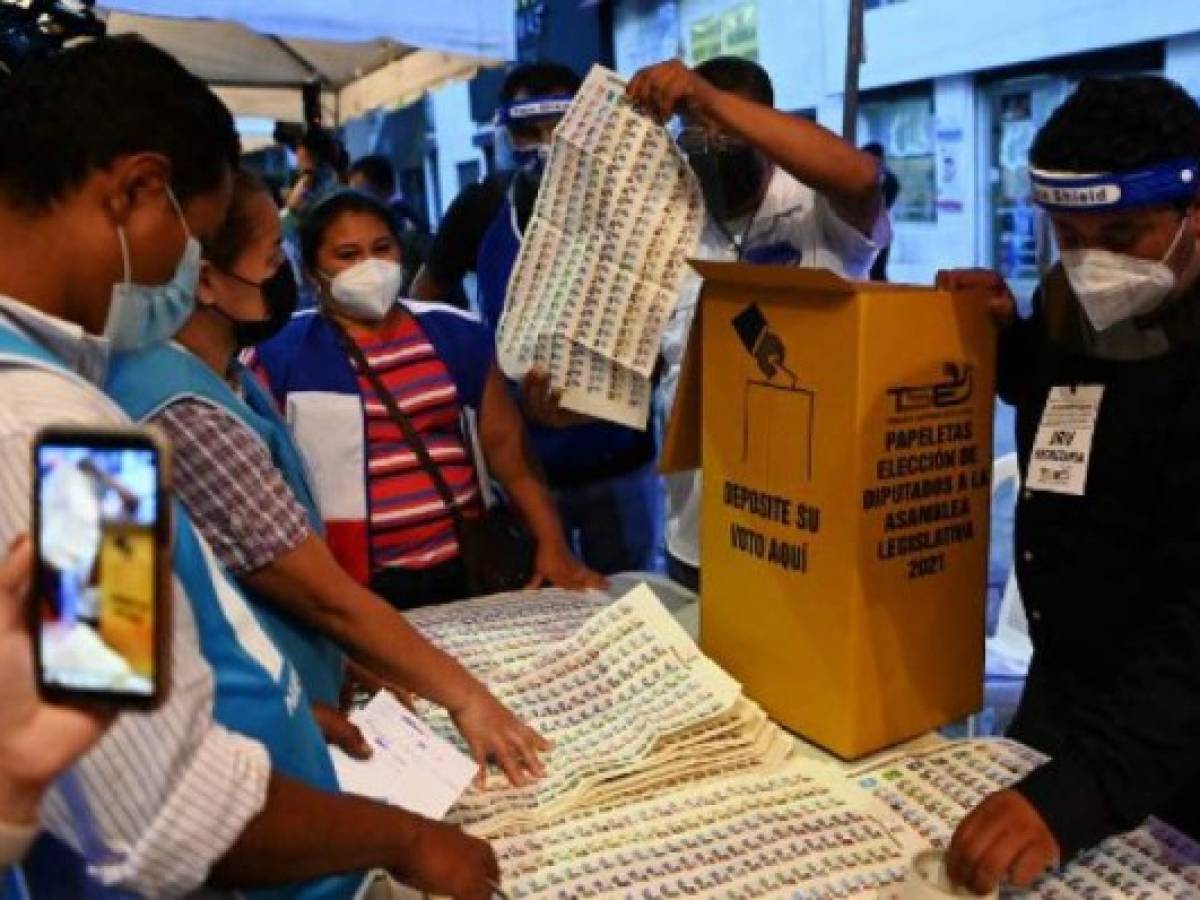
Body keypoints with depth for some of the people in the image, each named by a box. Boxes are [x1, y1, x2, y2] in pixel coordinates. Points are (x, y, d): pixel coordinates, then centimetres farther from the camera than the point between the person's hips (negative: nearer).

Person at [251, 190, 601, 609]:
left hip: (464, 571, 3)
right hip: (354, 589, -2)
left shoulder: (453, 333, 9)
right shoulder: (280, 354, 0)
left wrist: (553, 546, 0)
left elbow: (506, 443, 8)